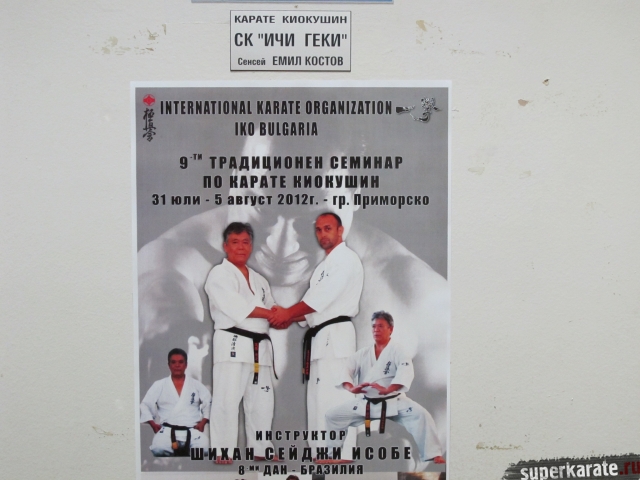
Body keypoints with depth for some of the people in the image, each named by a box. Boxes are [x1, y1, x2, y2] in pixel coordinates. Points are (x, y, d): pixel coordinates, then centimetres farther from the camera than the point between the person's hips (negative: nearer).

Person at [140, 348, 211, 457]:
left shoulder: (196, 385, 14)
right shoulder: (159, 385, 12)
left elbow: (209, 403, 12)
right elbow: (145, 405, 12)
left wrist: (203, 422, -1)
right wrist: (153, 424, -1)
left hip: (192, 430, 1)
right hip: (167, 430, 0)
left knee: (203, 448, -32)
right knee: (159, 449, -35)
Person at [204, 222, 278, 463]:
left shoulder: (260, 280, 21)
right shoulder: (219, 274, -2)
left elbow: (271, 313, 17)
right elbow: (237, 308, -15)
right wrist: (273, 314, -13)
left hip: (260, 346, 7)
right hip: (233, 344, -7)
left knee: (262, 400, 11)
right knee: (227, 399, -8)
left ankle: (260, 448, 22)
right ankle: (222, 451, -1)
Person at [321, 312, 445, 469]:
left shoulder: (397, 350, -8)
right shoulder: (363, 353, 5)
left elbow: (406, 372, -25)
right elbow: (347, 370, -3)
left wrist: (388, 389, -40)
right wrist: (351, 388, -26)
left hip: (393, 402, -4)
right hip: (366, 403, 5)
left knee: (420, 415, -28)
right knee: (333, 415, 2)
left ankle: (433, 455, -17)